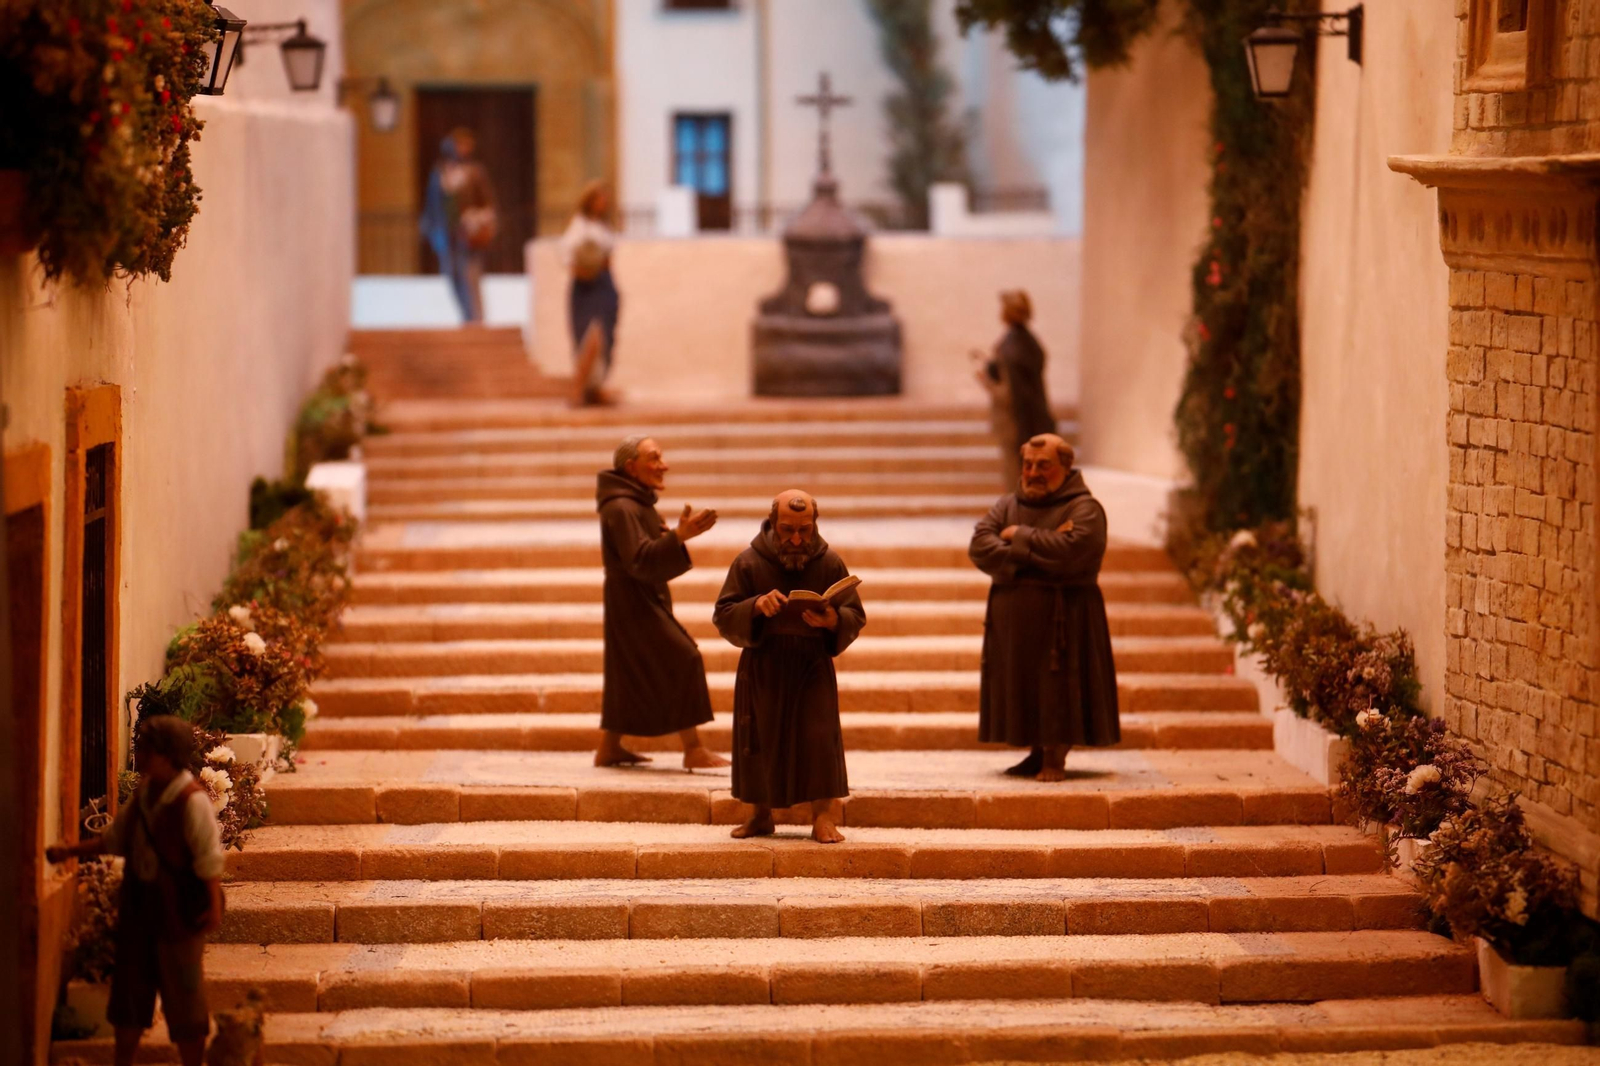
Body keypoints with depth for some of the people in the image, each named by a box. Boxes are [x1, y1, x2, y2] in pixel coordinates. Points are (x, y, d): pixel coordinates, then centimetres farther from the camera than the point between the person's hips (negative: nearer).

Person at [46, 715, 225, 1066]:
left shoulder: (192, 801, -19)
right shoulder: (143, 794, 5)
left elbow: (209, 859, -20)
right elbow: (115, 840, 17)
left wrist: (213, 907, -25)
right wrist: (70, 851, 10)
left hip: (179, 914, -8)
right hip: (138, 908, 8)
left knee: (183, 998, 1)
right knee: (128, 991, 16)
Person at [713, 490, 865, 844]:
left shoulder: (830, 562, -1)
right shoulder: (749, 562, -3)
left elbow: (856, 617, 0)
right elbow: (722, 617, -5)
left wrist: (833, 620, -23)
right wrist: (755, 606, -24)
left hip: (813, 665, 0)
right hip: (761, 666, 0)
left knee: (818, 735, -11)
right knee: (760, 740, 5)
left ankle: (822, 816, -6)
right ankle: (761, 815, 20)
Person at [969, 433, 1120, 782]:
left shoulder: (1084, 508, -3)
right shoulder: (1008, 505, 13)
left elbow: (1071, 549, -22)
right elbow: (979, 547, -2)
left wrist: (1020, 536, -10)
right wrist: (1037, 550, -14)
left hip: (1062, 615, -5)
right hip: (1012, 614, 5)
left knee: (1056, 685, -7)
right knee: (1020, 684, 7)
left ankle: (1055, 758, 0)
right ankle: (1038, 753, 17)